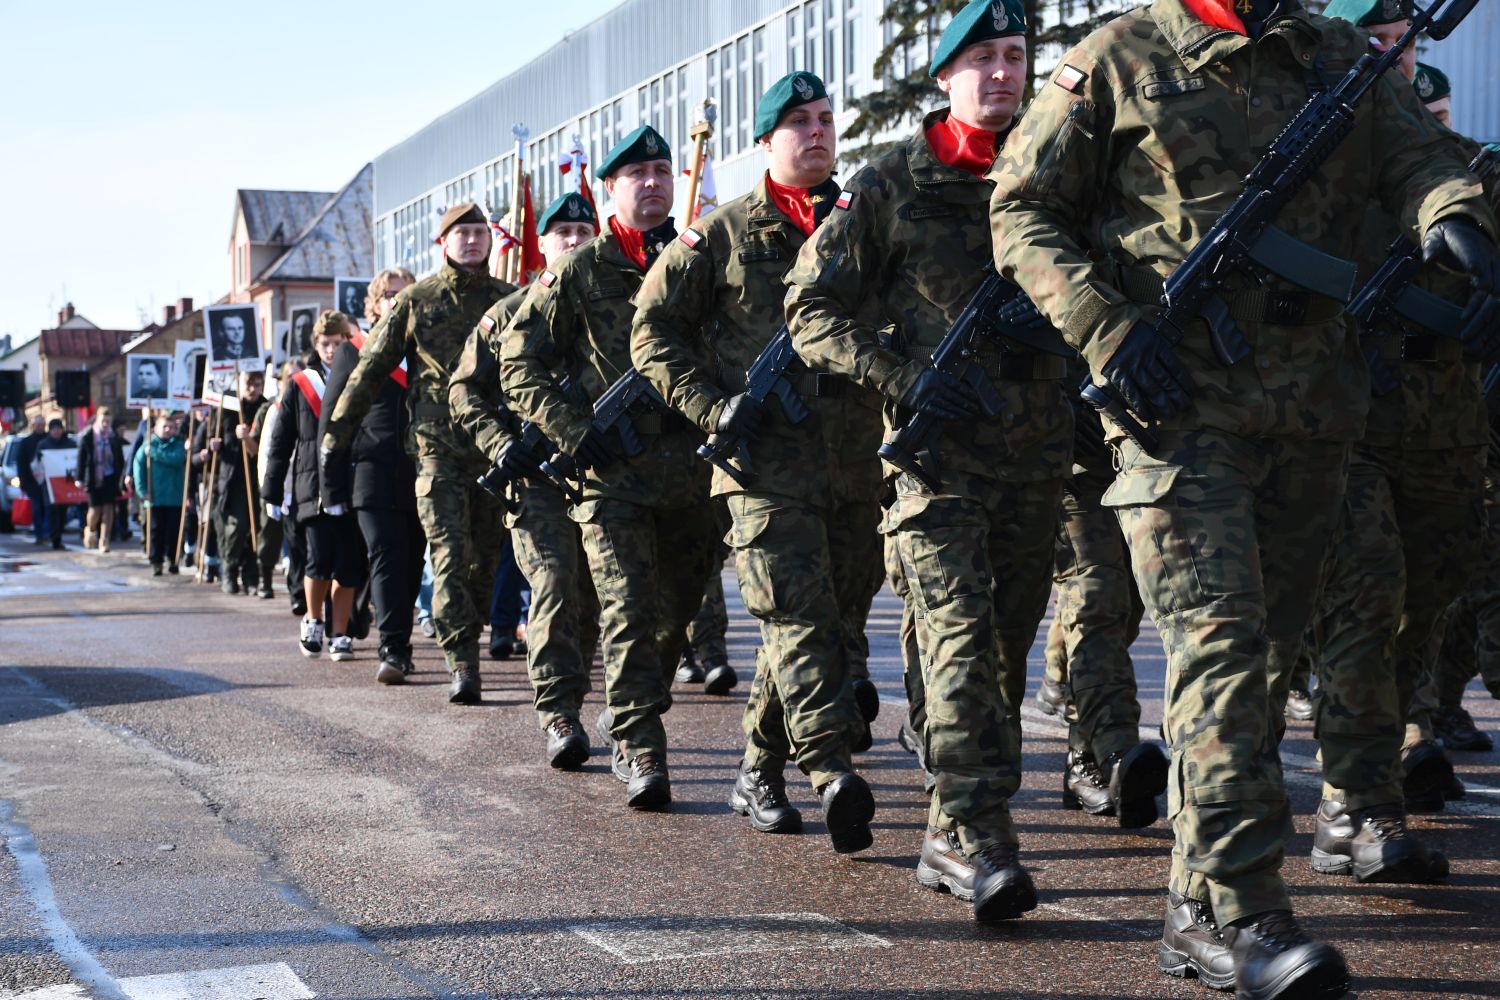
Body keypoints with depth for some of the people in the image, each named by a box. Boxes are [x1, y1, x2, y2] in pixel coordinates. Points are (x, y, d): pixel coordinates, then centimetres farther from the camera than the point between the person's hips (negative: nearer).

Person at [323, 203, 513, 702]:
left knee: (485, 557, 7)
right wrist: (337, 432, 9)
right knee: (452, 554, -11)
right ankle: (462, 665, -13)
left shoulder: (509, 300, 9)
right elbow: (370, 370, 10)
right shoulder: (416, 300, 6)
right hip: (439, 449, -2)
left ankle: (466, 644, 22)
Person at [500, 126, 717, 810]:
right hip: (612, 469, -4)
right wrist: (575, 434, -8)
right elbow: (520, 363, 2)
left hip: (692, 468, 4)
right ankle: (638, 753, -7)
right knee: (629, 612, -11)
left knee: (678, 608, 12)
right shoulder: (580, 271, 3)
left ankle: (626, 711, 33)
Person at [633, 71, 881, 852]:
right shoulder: (723, 233, 7)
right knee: (798, 615, -15)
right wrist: (713, 407, -6)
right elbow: (653, 329, 7)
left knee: (821, 619, 8)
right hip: (766, 458, -4)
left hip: (856, 458, 4)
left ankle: (758, 772, 21)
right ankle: (832, 773, -24)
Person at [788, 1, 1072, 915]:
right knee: (961, 637, -15)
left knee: (1007, 643, 7)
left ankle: (951, 839, 18)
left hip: (1037, 452, 5)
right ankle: (981, 843, -18)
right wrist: (903, 377, -13)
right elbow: (812, 309, 0)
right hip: (937, 441, -4)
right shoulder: (891, 185, 1)